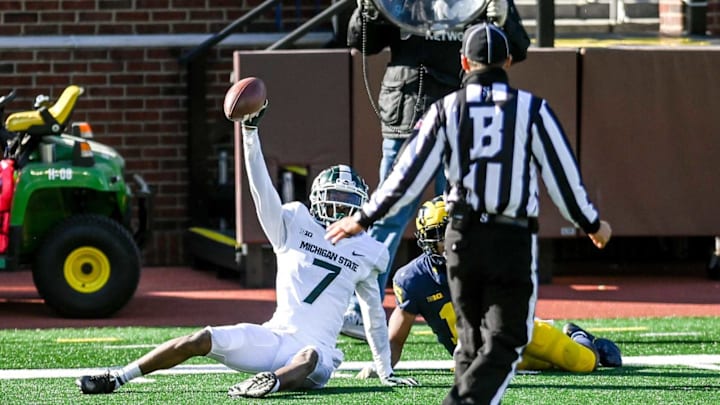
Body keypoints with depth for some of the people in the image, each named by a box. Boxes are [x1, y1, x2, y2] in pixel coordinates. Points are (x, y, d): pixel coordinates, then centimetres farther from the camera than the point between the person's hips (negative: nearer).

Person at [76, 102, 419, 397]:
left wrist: (386, 372, 22)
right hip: (274, 337, 1)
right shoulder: (295, 225, 9)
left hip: (315, 349, -1)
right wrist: (250, 133, -17)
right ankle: (116, 379, -12)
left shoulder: (364, 252, 11)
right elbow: (262, 190, -4)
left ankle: (272, 382, -68)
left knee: (310, 357, -38)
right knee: (203, 340, -16)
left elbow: (374, 313, 21)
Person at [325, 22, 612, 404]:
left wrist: (363, 219, 12)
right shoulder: (531, 109, -2)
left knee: (471, 339, 16)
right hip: (514, 240, -2)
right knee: (503, 342, -2)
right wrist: (592, 224, 18)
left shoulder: (446, 109, 2)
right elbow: (563, 176, 3)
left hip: (463, 237, 2)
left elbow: (409, 174, 1)